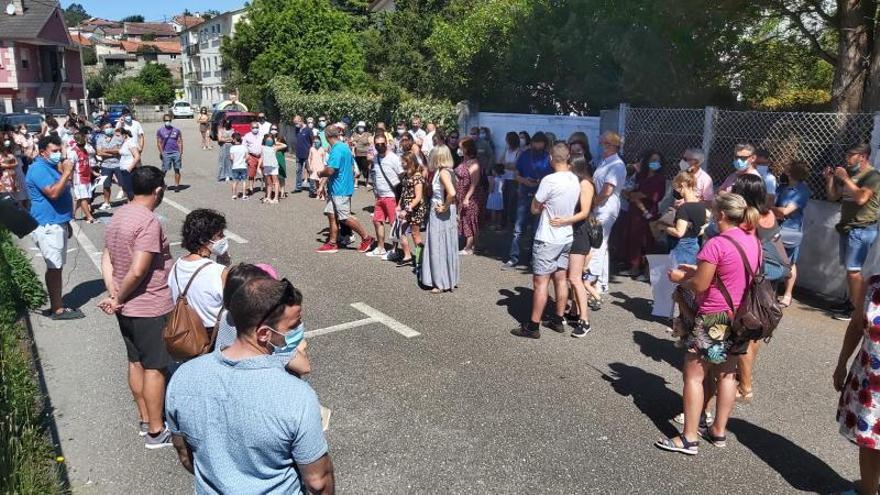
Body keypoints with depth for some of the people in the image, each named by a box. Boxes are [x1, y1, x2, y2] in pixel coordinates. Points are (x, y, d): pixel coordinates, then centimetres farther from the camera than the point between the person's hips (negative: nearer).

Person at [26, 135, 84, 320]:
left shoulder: (51, 167, 17)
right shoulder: (38, 169, -14)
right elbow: (53, 193, -28)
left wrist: (66, 222, 26)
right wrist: (66, 173, -21)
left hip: (57, 224, 10)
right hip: (48, 226, -10)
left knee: (57, 267, 13)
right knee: (54, 267, -6)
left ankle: (57, 304, 20)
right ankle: (57, 309, -2)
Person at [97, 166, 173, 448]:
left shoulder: (118, 217, 6)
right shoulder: (149, 222, -22)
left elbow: (106, 260, 7)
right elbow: (138, 271, -27)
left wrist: (114, 295, -2)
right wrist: (119, 298, -12)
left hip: (126, 308, 9)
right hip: (152, 309, -9)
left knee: (136, 362, 18)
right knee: (155, 368, 2)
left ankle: (145, 420, 33)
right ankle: (156, 432, 13)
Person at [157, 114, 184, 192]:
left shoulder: (176, 130, 9)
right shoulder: (160, 130, 6)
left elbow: (180, 142, 8)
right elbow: (159, 143, 5)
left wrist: (181, 153, 0)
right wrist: (161, 153, -4)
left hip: (176, 153, 1)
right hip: (166, 153, -1)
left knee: (177, 170, 2)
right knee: (164, 170, 1)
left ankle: (177, 186, 7)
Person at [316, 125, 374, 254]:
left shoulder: (336, 150, -20)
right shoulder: (345, 147, 11)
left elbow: (330, 170, -26)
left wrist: (320, 173, -3)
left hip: (340, 189, -10)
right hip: (335, 189, 10)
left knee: (346, 217, -3)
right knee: (332, 214, 11)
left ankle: (366, 238, 9)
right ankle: (332, 244, 16)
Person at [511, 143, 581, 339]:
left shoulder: (549, 180, -20)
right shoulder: (576, 180, 2)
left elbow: (534, 209, -11)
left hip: (547, 239, -7)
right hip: (566, 237, 7)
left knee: (540, 282, -3)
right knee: (561, 279, 15)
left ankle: (533, 326, 2)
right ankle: (558, 320, 26)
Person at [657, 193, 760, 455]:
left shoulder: (717, 244, -20)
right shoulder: (753, 241, 5)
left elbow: (699, 286, -17)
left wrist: (680, 278, 1)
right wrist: (696, 270, 13)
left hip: (713, 319, -8)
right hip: (739, 318, 8)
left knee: (693, 376, 1)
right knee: (727, 375, 16)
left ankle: (689, 438, 5)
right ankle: (719, 431, 26)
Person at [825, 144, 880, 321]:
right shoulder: (849, 173, 14)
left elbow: (861, 198, -25)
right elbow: (832, 196, 17)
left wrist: (845, 179, -18)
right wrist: (830, 178, 3)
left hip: (861, 230, -8)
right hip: (847, 227, 8)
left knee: (853, 269, -10)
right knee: (848, 268, 10)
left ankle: (857, 308, -5)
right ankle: (851, 302, 17)